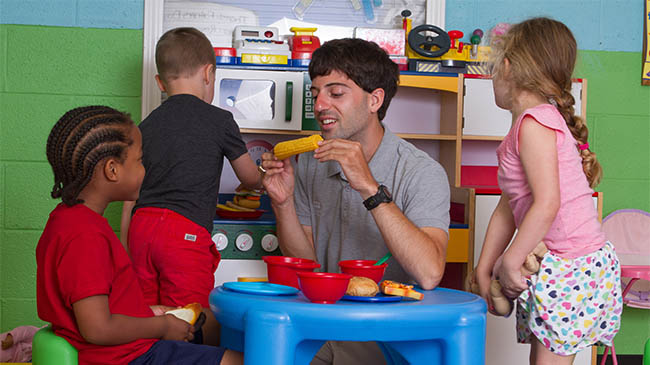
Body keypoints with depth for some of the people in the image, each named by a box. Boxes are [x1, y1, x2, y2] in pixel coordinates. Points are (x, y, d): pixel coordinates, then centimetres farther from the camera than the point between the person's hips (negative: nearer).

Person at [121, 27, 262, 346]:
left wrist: (125, 249, 25)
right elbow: (251, 178, 18)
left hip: (143, 225, 5)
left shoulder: (147, 126, 17)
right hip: (186, 231, -5)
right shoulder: (219, 121, 4)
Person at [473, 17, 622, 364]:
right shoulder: (531, 125, 15)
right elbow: (507, 208, 16)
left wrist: (510, 263, -16)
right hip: (552, 265, 10)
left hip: (572, 266, -10)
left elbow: (547, 204, -24)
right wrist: (484, 270, 13)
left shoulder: (535, 123, -15)